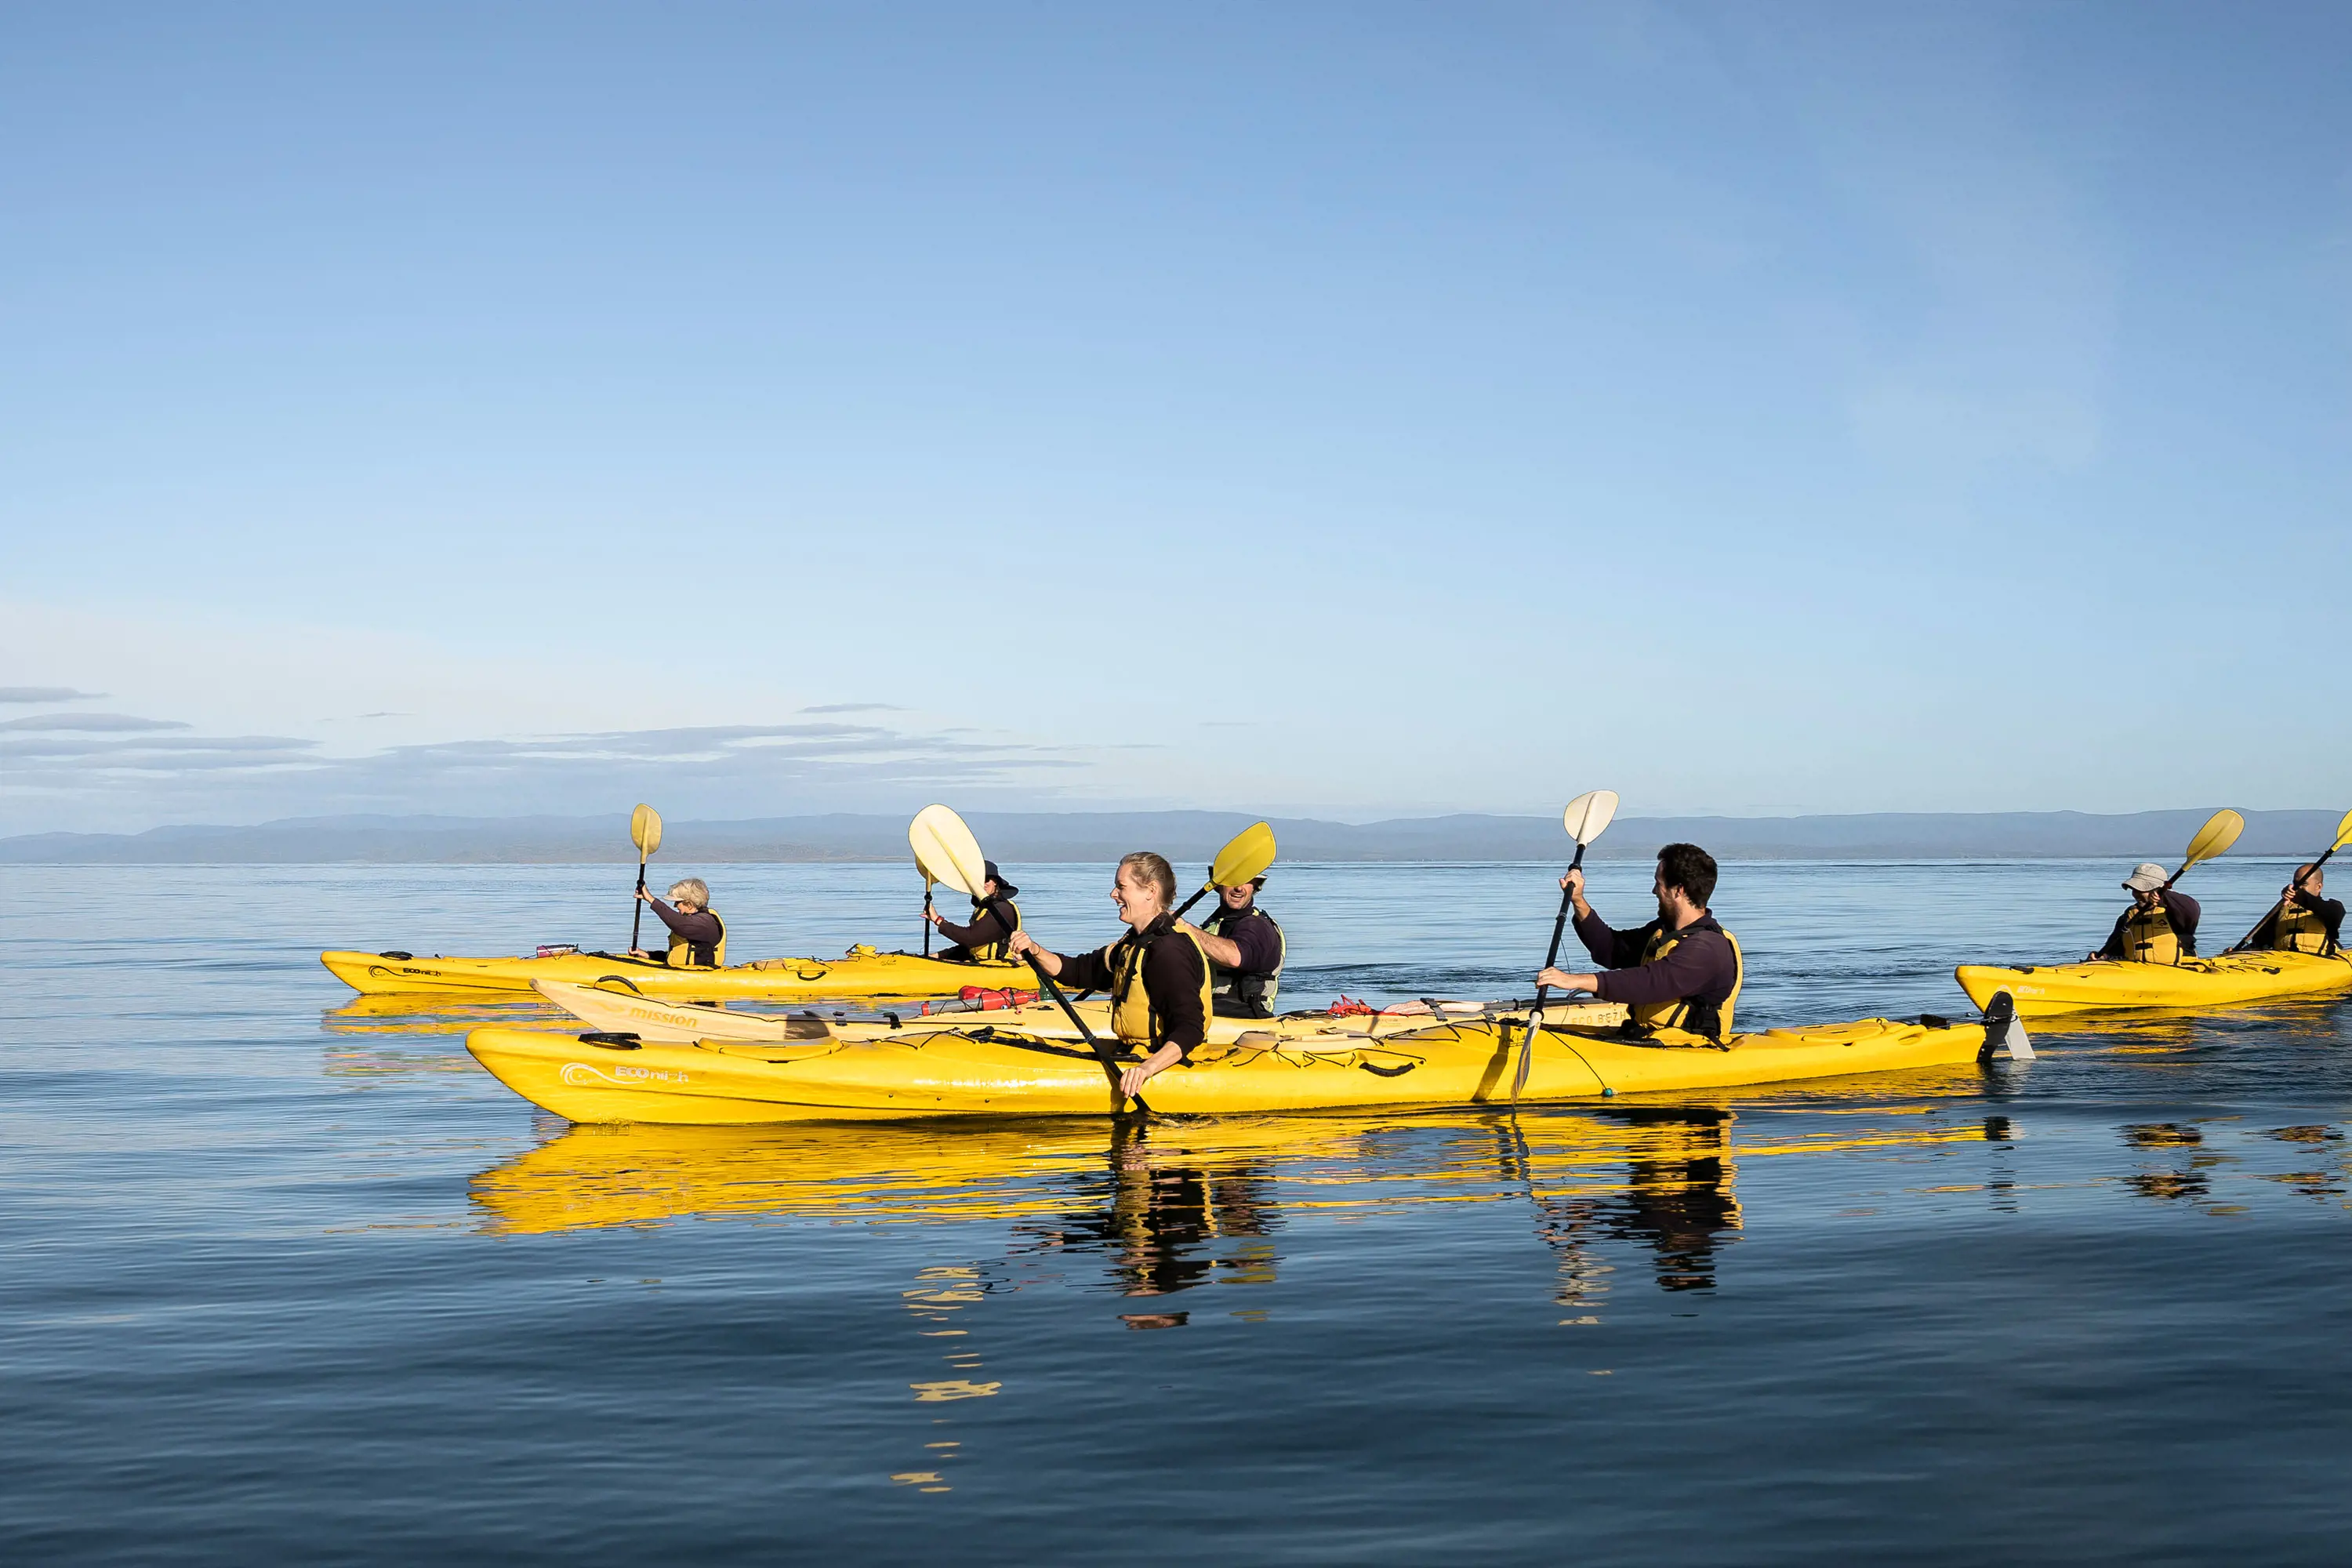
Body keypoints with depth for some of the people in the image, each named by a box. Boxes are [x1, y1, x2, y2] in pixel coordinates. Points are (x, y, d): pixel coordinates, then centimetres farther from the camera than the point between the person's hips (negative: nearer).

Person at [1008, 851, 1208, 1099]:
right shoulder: (1135, 943, 14)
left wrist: (1148, 1067, -41)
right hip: (1136, 1058, 10)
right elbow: (1081, 971, 18)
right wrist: (1034, 951, 2)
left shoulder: (1169, 951, -20)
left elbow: (1191, 1029, -28)